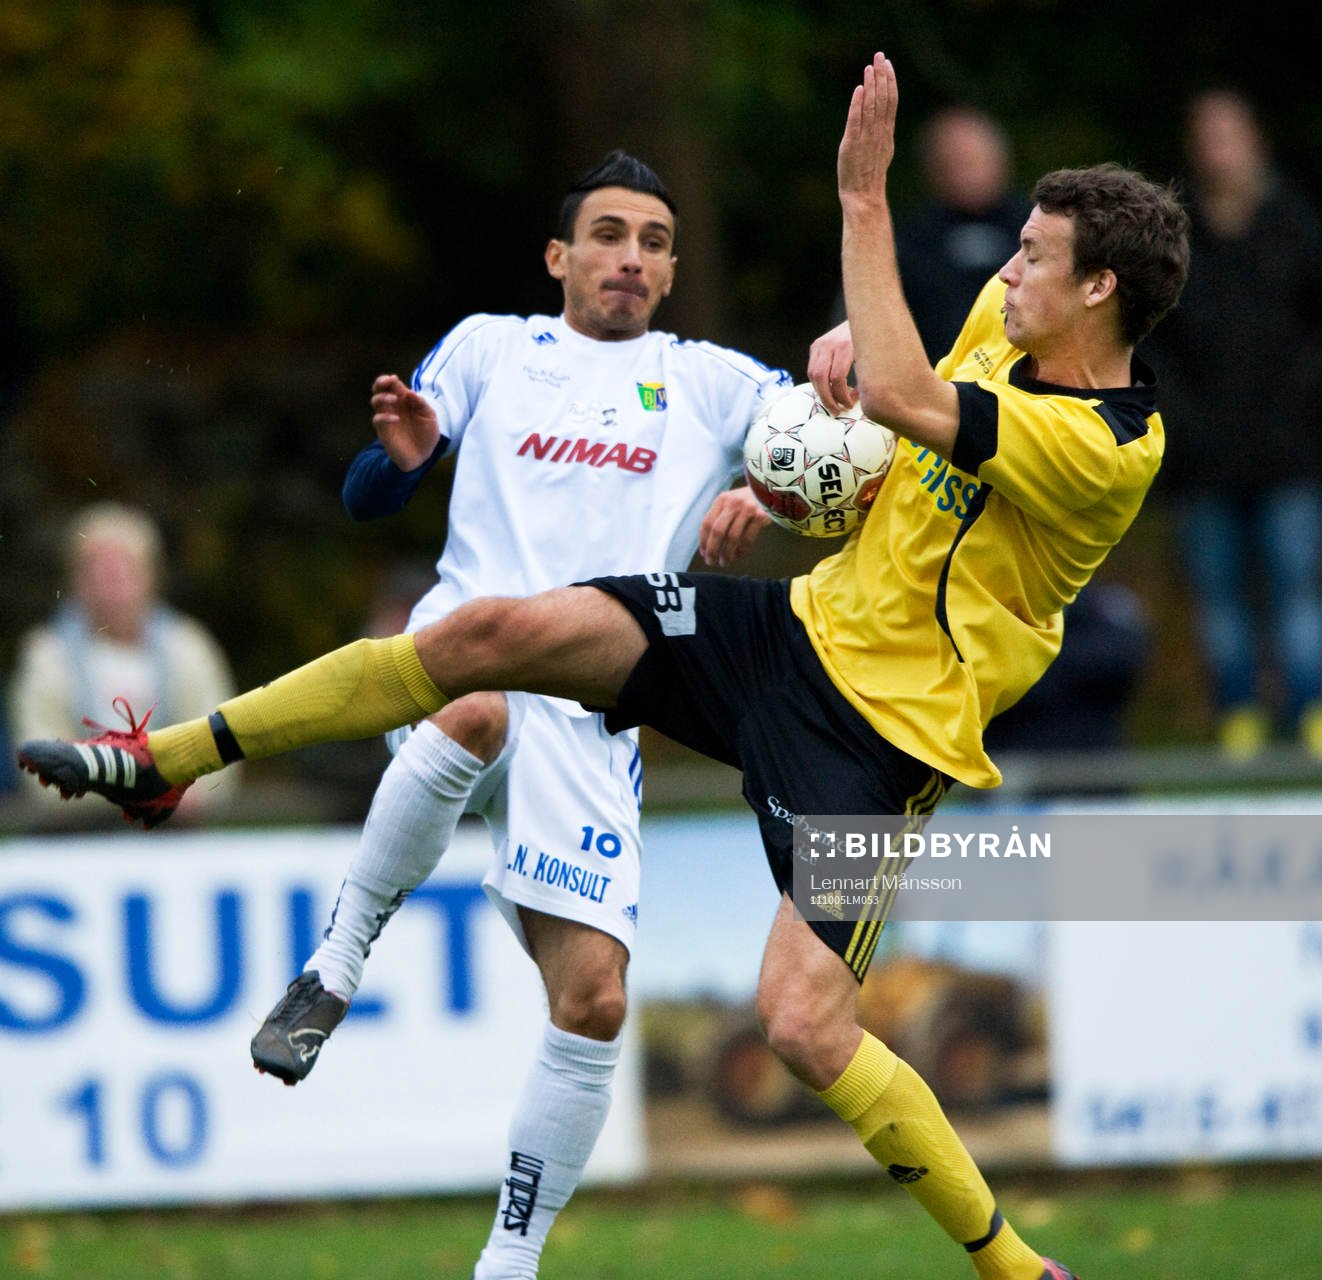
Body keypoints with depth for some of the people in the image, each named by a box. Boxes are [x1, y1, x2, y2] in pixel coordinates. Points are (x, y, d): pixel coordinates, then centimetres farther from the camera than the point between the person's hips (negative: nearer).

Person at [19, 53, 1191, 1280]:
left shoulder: (1113, 449, -23)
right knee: (493, 631, -7)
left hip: (880, 723, -8)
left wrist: (864, 201, -29)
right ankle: (167, 760, 2)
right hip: (806, 621, 8)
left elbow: (901, 399, -33)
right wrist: (849, 336, 3)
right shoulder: (1006, 330, 3)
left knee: (804, 1021, -19)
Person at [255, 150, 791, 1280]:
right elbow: (367, 500, 15)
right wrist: (401, 454, -9)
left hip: (595, 714, 2)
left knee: (593, 995, -11)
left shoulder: (708, 381, 19)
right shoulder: (488, 348, 17)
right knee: (477, 711, -41)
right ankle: (336, 966, -24)